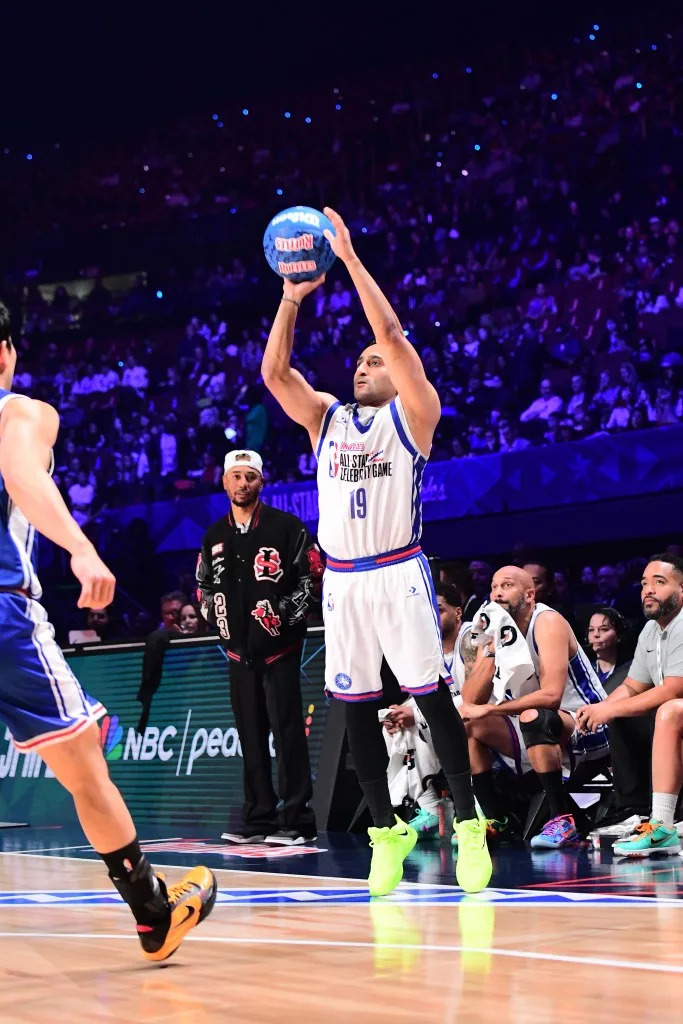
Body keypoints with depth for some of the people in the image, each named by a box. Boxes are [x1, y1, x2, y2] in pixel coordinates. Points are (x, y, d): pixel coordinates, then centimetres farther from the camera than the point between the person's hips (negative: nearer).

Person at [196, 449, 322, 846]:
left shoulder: (287, 527, -4)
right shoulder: (214, 537, 12)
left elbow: (313, 575, -5)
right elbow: (204, 586, 23)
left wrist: (287, 616, -13)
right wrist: (216, 617, 8)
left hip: (280, 648, -5)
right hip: (239, 650, 5)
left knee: (288, 733, -8)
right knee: (251, 736, 8)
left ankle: (297, 821, -6)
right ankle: (258, 819, 14)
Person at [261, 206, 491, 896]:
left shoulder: (412, 415, 1)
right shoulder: (327, 418, 14)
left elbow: (392, 333, -11)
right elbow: (274, 373, 2)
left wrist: (350, 258, -11)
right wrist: (293, 296, -6)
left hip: (398, 572, -5)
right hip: (341, 579, 5)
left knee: (431, 696, -6)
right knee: (355, 706, 4)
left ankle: (468, 825, 0)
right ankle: (386, 830, 12)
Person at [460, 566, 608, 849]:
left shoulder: (548, 622, -18)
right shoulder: (496, 630, 2)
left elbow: (551, 695, -30)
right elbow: (470, 700, -5)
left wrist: (488, 709, -28)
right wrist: (490, 652, -20)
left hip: (586, 726, -8)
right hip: (539, 731, 8)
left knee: (532, 717, -36)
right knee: (466, 726, -2)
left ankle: (562, 820, -28)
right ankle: (496, 821, 1)